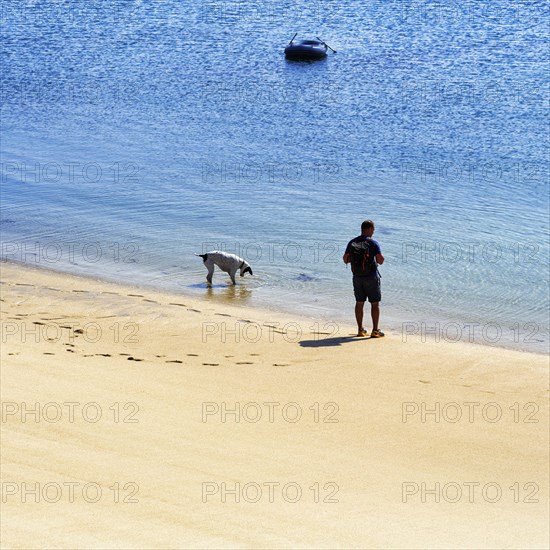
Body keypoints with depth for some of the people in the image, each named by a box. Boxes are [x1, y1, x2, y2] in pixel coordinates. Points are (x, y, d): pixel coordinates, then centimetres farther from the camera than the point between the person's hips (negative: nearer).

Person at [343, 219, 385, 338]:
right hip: (371, 277, -4)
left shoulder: (352, 243, 1)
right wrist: (376, 257, 3)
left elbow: (345, 260, 3)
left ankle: (360, 329, 16)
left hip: (357, 277, 4)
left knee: (359, 303, 13)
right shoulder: (372, 243, -13)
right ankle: (375, 331, 4)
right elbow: (381, 260, -18)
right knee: (375, 304, 5)